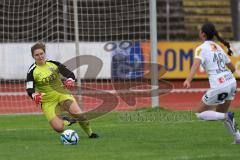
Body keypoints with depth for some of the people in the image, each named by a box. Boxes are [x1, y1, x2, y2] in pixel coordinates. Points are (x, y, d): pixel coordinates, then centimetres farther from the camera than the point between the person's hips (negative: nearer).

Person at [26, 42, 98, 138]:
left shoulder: (54, 64, -3)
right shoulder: (32, 71, -9)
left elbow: (70, 74, -2)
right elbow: (29, 90, -15)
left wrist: (70, 80, -26)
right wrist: (34, 96, -39)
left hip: (62, 94, 1)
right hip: (48, 101, -1)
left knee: (76, 112, -27)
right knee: (59, 128, -18)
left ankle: (90, 133, -5)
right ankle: (66, 121, 19)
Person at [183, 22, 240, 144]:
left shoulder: (201, 48, -6)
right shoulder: (218, 48, 16)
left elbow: (196, 64, -26)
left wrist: (188, 80, -41)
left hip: (219, 87, -7)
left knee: (200, 114, 9)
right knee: (220, 113, 25)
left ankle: (227, 116, -12)